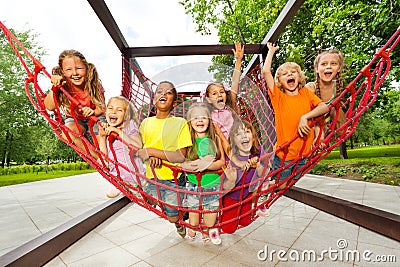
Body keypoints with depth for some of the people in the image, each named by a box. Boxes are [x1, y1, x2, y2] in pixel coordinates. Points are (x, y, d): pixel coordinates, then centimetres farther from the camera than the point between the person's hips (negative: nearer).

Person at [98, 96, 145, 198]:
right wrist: (102, 136, -13)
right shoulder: (105, 130, 2)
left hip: (135, 174, -5)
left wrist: (119, 132, -28)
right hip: (117, 175, 5)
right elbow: (104, 157, -2)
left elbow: (138, 146, -26)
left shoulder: (130, 125, -11)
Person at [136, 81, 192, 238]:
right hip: (152, 177, 4)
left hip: (174, 179, -4)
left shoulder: (180, 123, -11)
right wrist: (150, 158, -15)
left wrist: (151, 151, -21)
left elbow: (181, 156, -17)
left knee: (173, 218, 5)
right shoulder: (146, 122, 3)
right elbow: (139, 151, 7)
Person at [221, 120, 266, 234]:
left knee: (245, 222, 19)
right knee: (229, 229, 8)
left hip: (247, 194, 4)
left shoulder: (258, 150, -23)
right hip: (230, 196, -4)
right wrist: (231, 181, -50)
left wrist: (258, 166, -32)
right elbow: (225, 189, -27)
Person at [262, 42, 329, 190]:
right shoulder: (278, 97, -6)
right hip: (284, 154, -3)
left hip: (302, 154, 3)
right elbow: (266, 71, -15)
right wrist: (271, 51, -1)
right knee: (279, 187, 6)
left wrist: (305, 117, -20)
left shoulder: (306, 93, 5)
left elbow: (324, 107, -5)